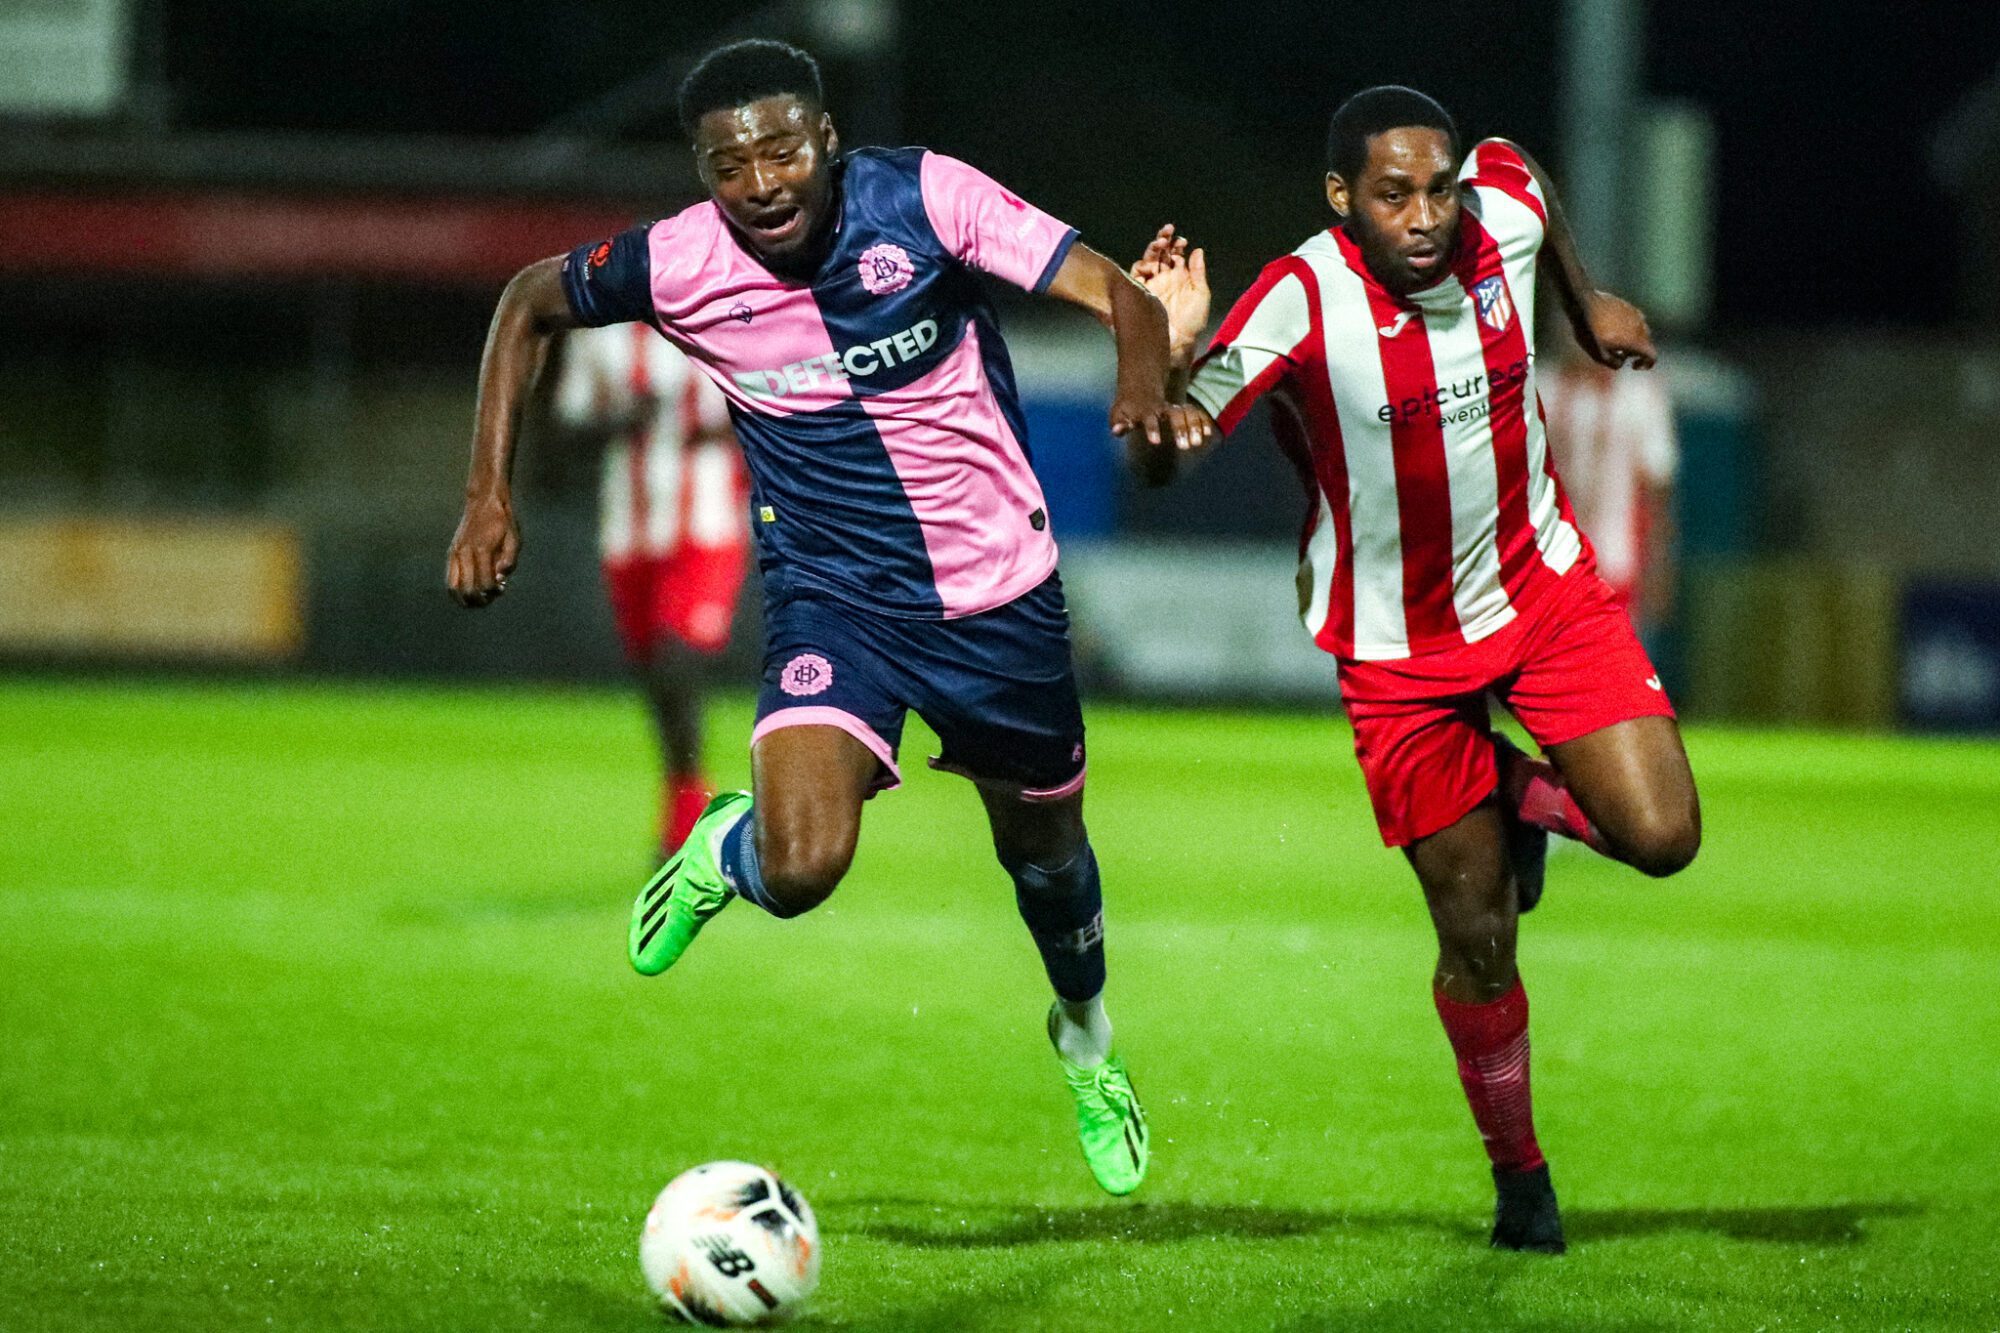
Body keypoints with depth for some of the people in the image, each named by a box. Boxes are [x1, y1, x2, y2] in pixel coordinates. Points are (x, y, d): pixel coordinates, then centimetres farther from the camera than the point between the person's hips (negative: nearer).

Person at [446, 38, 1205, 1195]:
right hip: (832, 596, -1)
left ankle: (1088, 1041, 53)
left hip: (1001, 596, 1)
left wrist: (1146, 377, -46)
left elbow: (1118, 292, -23)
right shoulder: (677, 264, -16)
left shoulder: (924, 199, -19)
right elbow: (532, 302, 4)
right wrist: (489, 493, -3)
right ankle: (726, 852, 16)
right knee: (800, 870, -24)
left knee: (1043, 843, 19)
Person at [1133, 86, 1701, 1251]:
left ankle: (1531, 800, 20)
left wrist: (1587, 301, 21)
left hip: (1544, 587, 3)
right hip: (1399, 648, -3)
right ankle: (1519, 1171, 28)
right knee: (1477, 938, 3)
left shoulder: (1504, 209, -15)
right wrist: (1170, 356, -47)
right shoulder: (1301, 302, -25)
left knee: (1662, 837, -15)